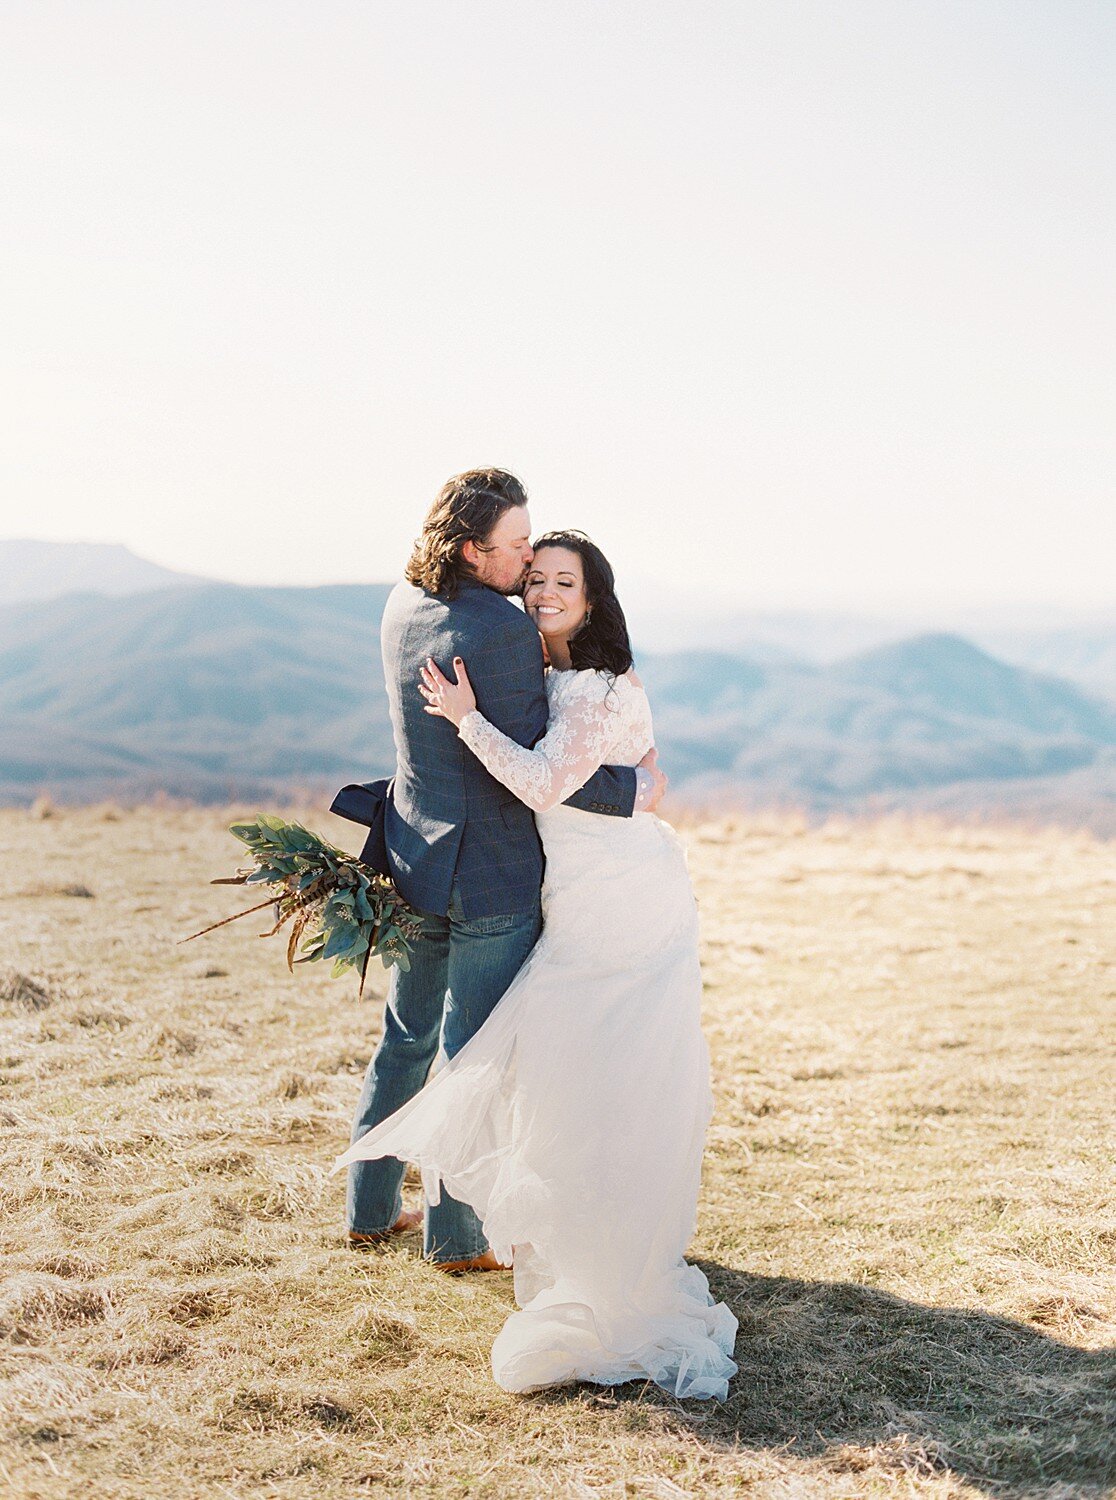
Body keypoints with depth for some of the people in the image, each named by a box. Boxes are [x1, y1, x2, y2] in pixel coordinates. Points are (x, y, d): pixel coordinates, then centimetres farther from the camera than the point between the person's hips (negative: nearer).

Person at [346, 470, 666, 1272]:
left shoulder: (403, 606, 2)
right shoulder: (504, 632, -23)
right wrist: (629, 792, -11)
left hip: (415, 859, 8)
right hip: (492, 875, -8)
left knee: (407, 1035, 21)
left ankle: (372, 1208, 32)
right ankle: (456, 1235, 17)